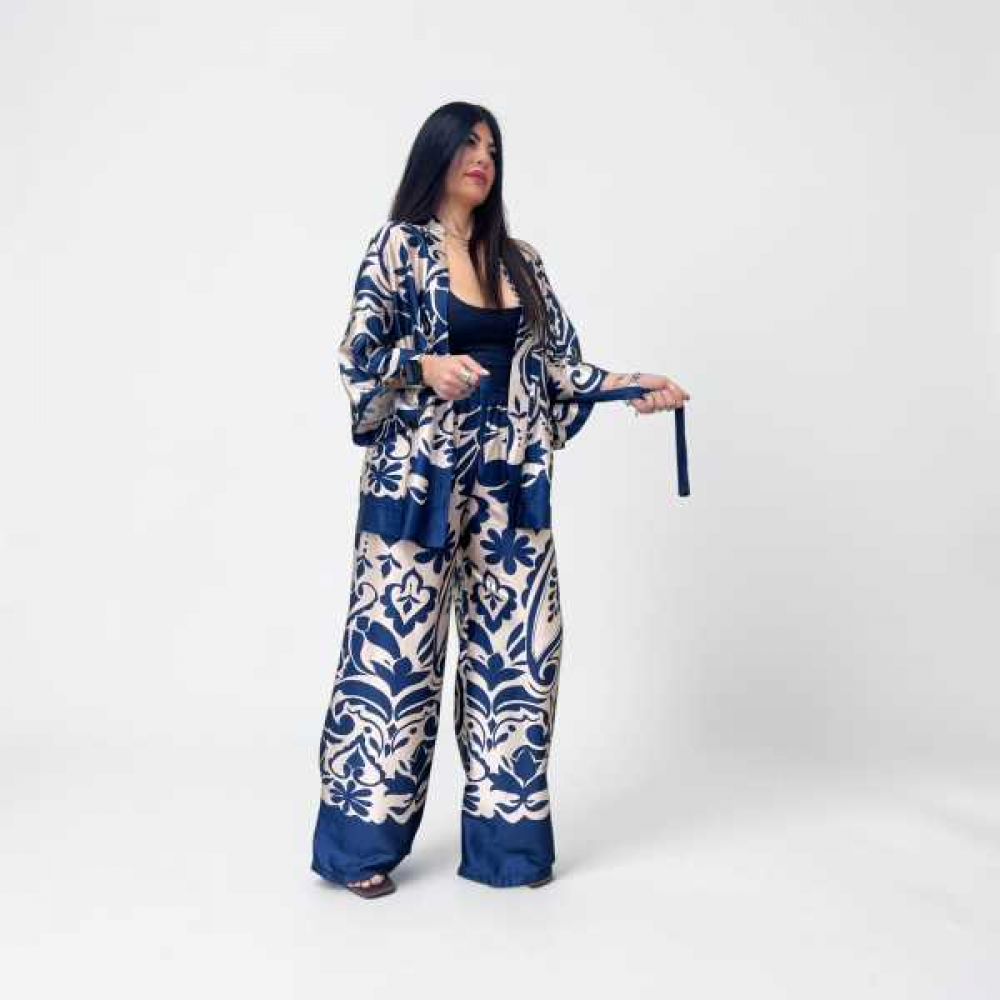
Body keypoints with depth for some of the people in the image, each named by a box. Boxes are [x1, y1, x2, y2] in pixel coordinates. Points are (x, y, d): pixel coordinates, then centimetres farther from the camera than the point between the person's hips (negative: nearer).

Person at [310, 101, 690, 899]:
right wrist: (426, 367, -22)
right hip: (419, 473, -5)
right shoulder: (400, 245, 1)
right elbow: (358, 355, -5)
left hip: (507, 477, 5)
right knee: (397, 643, -3)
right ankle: (362, 844, 12)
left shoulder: (519, 259, 15)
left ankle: (503, 834, 18)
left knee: (519, 645, 4)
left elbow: (559, 360, 12)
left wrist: (630, 388, -2)